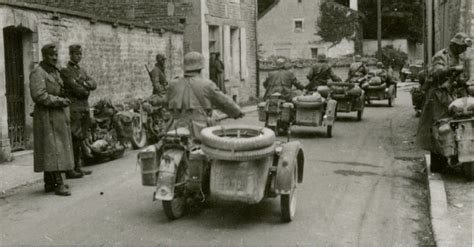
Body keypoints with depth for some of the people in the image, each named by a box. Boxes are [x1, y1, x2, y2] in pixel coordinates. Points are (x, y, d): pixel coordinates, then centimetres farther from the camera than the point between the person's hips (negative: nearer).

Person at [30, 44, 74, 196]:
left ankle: (49, 183, 16)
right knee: (53, 149, -12)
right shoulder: (38, 73, -12)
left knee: (53, 150, 10)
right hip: (47, 116, -9)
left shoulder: (55, 72, 15)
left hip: (58, 116, 9)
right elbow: (39, 96, -22)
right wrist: (60, 101, -18)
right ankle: (59, 184, -13)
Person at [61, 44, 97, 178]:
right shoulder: (65, 70, -5)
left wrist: (86, 83, -12)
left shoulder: (82, 70, 20)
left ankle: (78, 167, 17)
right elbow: (75, 88, -16)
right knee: (73, 139, -9)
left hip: (84, 108, 8)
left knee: (80, 139, 11)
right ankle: (69, 169, -6)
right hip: (73, 108, -8)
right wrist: (86, 90, 0)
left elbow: (94, 84, 7)